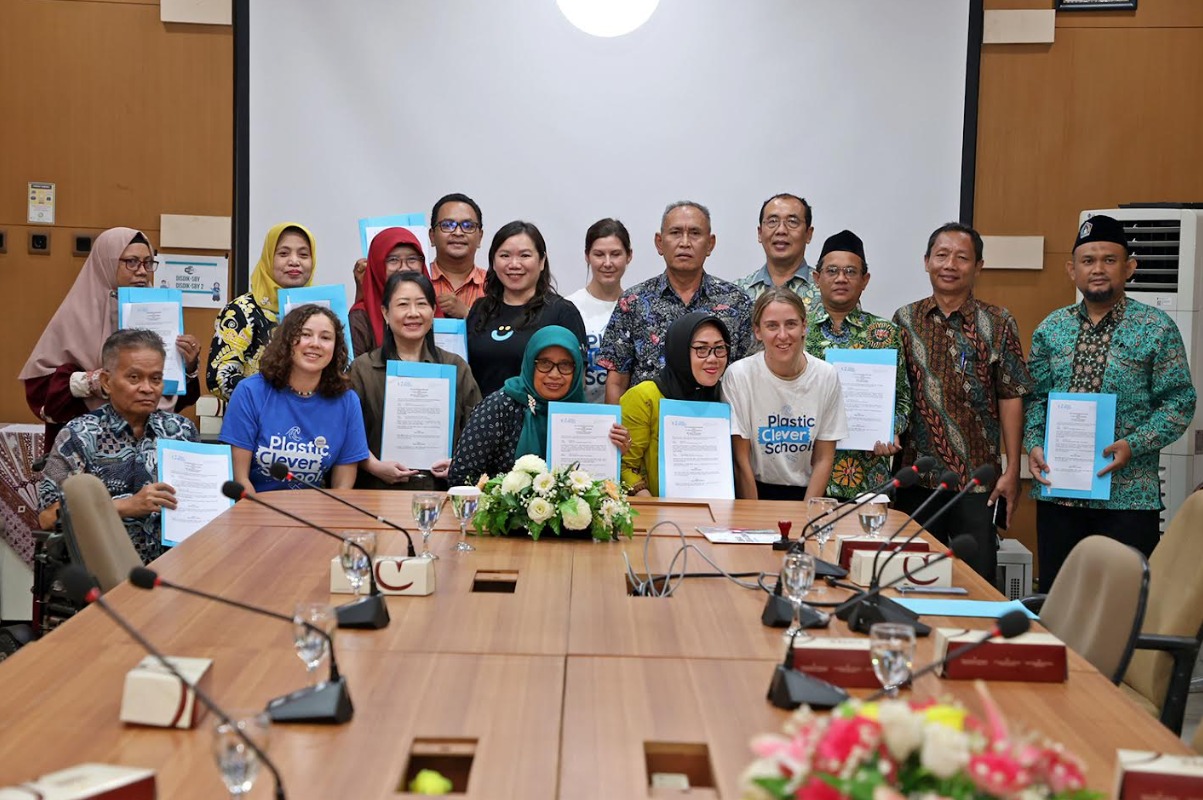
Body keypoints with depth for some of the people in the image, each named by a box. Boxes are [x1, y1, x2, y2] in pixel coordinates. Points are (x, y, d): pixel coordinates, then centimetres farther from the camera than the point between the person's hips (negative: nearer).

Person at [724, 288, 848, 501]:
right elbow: (741, 460, -6)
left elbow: (823, 459, 3)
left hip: (805, 494, 2)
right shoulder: (739, 375, -9)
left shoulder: (827, 377, -2)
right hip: (754, 491, -2)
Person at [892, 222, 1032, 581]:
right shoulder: (905, 320, 6)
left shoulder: (998, 324, 0)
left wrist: (1012, 470, -6)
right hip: (915, 477, 2)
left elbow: (1010, 399, -1)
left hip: (978, 480, -2)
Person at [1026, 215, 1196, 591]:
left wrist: (1133, 445, -17)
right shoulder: (1051, 328, 9)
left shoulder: (1157, 328, -2)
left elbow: (1179, 402, -4)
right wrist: (1034, 444, -6)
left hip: (1128, 494, -3)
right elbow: (1035, 397, 11)